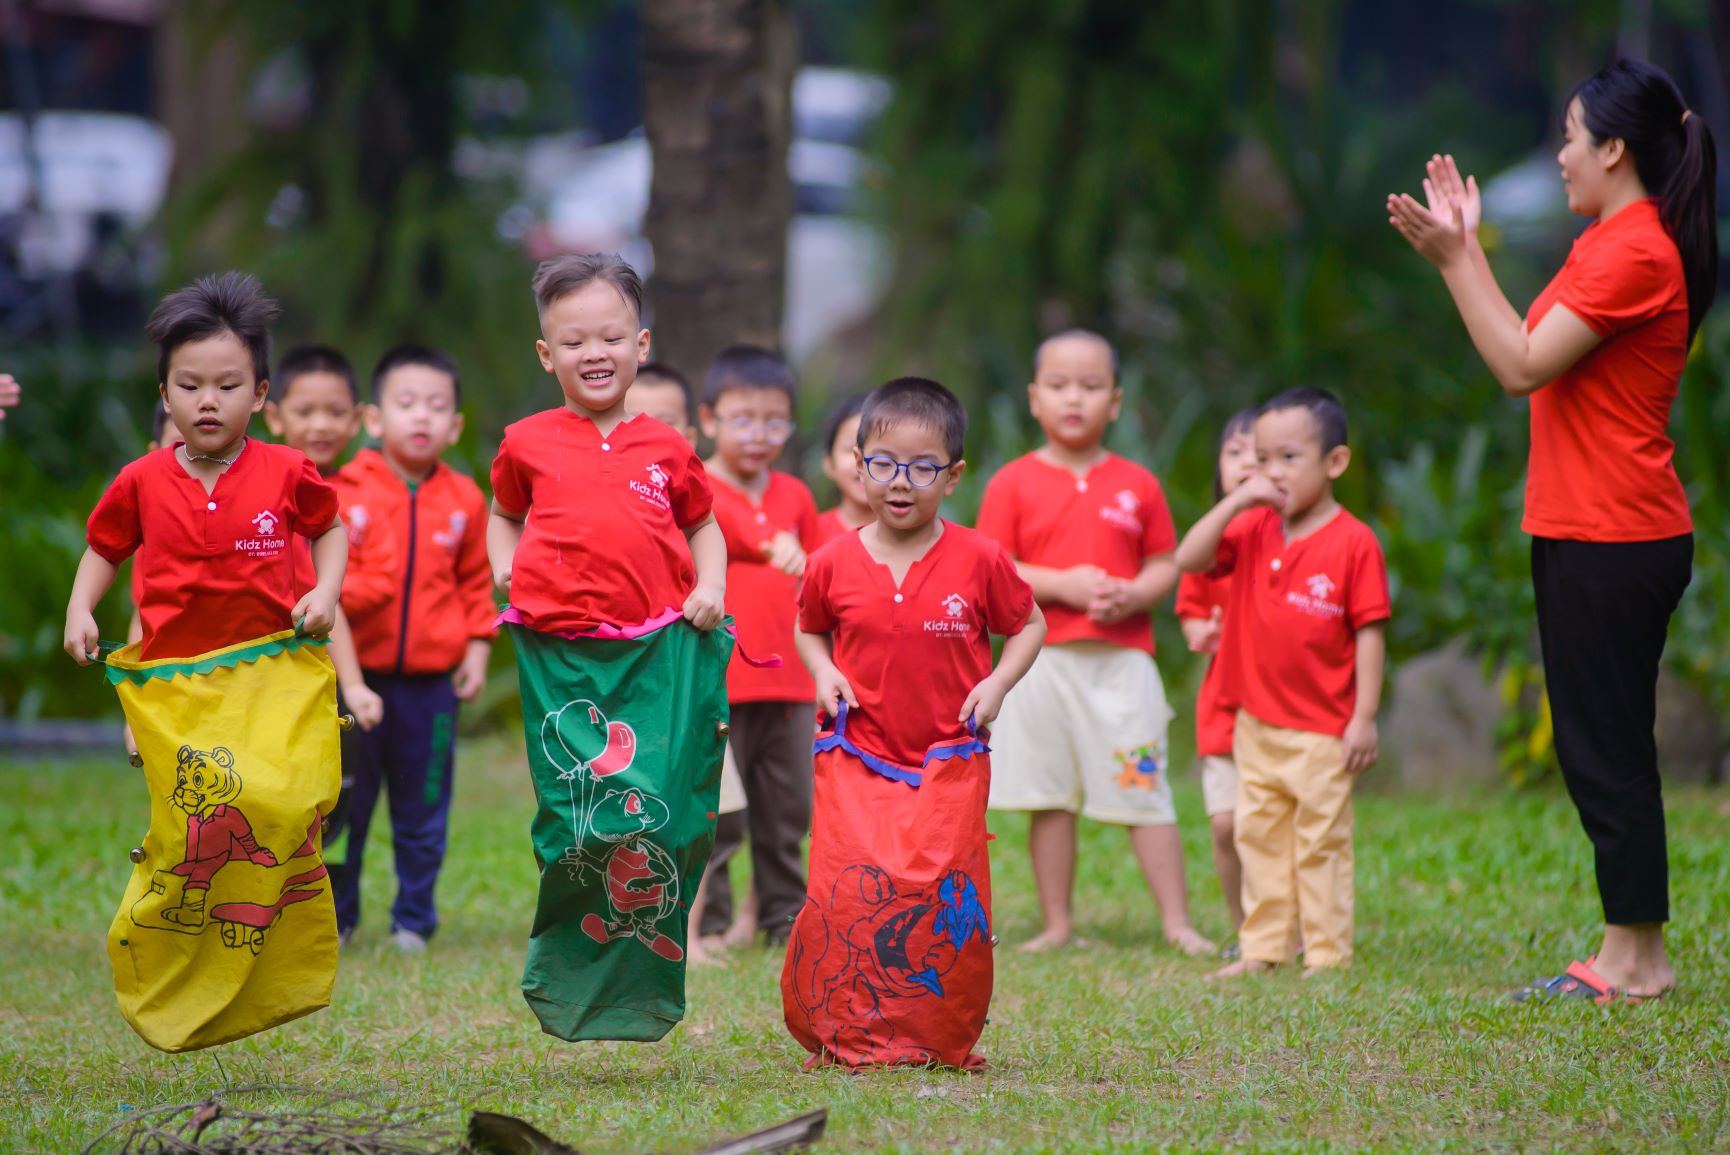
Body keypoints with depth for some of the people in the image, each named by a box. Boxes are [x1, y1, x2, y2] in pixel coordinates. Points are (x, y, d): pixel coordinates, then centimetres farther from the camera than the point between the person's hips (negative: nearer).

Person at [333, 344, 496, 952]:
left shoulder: (463, 500, 5)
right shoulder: (346, 492, -4)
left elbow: (476, 582, 14)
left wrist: (477, 649, 7)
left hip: (432, 679, 2)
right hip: (356, 674, -2)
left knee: (423, 811, 9)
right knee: (343, 806, 5)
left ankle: (413, 921, 20)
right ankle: (333, 919, 17)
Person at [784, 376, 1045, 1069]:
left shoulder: (979, 560, -4)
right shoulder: (834, 565, 0)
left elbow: (1029, 624, 10)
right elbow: (809, 629, 19)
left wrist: (997, 683, -5)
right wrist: (823, 673, -1)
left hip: (949, 762, -1)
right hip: (857, 760, 1)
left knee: (946, 901, -7)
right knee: (849, 894, -9)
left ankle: (943, 1041, 9)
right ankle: (847, 1036, 5)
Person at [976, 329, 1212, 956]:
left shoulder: (1137, 485, 8)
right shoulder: (1014, 483, 3)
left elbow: (1165, 565, 10)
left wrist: (1135, 594, -12)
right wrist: (1062, 584, -15)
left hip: (1122, 660, 0)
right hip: (1043, 661, 0)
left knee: (1145, 793, -2)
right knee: (1049, 797, 3)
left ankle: (1177, 923, 2)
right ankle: (1057, 924, 12)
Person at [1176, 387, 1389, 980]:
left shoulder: (1353, 543, -11)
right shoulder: (1253, 530, 5)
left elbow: (1369, 634, -10)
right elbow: (1188, 559, -6)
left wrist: (1364, 718, -12)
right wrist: (1236, 500, -14)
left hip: (1323, 730, -6)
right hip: (1258, 723, 6)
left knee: (1321, 842, 1)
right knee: (1259, 837, 11)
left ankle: (1328, 953, 7)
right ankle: (1263, 948, 19)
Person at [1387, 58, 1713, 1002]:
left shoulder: (1634, 253, -17)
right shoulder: (1617, 243, 16)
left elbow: (1524, 366, -19)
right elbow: (1534, 358, 15)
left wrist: (1454, 259, -15)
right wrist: (1466, 247, 16)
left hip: (1611, 540, -10)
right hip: (1590, 533, 10)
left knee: (1606, 747, -5)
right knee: (1601, 747, 13)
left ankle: (1638, 956, 0)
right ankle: (1628, 951, 17)